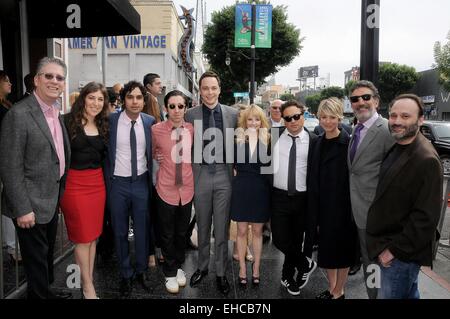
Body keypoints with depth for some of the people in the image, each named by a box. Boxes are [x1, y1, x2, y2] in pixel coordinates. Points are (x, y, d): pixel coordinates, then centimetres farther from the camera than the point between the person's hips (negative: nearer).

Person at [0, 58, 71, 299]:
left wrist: (60, 195, 14)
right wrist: (22, 209, -19)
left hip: (52, 202, 8)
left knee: (48, 254, 23)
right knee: (36, 258, 9)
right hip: (31, 206, -8)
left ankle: (46, 291, 42)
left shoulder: (56, 114, 7)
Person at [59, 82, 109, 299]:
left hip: (97, 183, 5)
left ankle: (88, 279, 25)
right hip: (74, 183, -5)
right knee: (83, 236, 2)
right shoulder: (68, 121, -7)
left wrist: (102, 179, 6)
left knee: (93, 235, 11)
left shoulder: (103, 125, 10)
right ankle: (87, 286, 16)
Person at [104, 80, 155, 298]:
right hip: (118, 183, -1)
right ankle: (126, 274, 30)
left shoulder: (150, 122, -3)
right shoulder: (111, 120, -8)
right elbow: (104, 151, -1)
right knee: (120, 231, 12)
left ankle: (141, 270, 33)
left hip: (141, 182, 1)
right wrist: (106, 181, -2)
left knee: (143, 229, 12)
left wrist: (152, 180, 3)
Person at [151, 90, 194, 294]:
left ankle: (178, 266, 38)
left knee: (182, 232, 16)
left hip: (187, 188, 2)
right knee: (167, 234, 10)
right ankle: (170, 272, 30)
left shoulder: (192, 129, -3)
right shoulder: (156, 129, -9)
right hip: (166, 189, -2)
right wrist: (158, 159, -4)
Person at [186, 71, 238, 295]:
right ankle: (202, 267, 33)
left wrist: (237, 170, 1)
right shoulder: (190, 114, 1)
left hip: (224, 176, 0)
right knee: (202, 227, 14)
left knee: (222, 228, 7)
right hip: (200, 176, 0)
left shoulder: (232, 114, 2)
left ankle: (221, 273, 22)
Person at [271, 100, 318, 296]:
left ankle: (288, 275, 36)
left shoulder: (313, 141, -4)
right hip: (279, 197, 1)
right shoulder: (275, 135, 1)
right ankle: (306, 264, 26)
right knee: (279, 239, 0)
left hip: (302, 198, -1)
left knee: (297, 239, 13)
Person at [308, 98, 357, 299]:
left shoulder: (348, 144, -12)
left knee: (341, 249, 9)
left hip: (342, 206, -6)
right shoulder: (318, 144, 6)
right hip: (323, 207, 6)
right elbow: (313, 178, 8)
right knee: (326, 248, 16)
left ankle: (339, 292, 27)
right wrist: (313, 210, 7)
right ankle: (331, 288, 34)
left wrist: (353, 209, -15)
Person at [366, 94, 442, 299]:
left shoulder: (427, 160, -22)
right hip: (387, 243, 8)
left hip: (402, 252, -8)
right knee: (409, 294, 24)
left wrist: (395, 249, -18)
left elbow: (426, 217, -23)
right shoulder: (396, 149, 6)